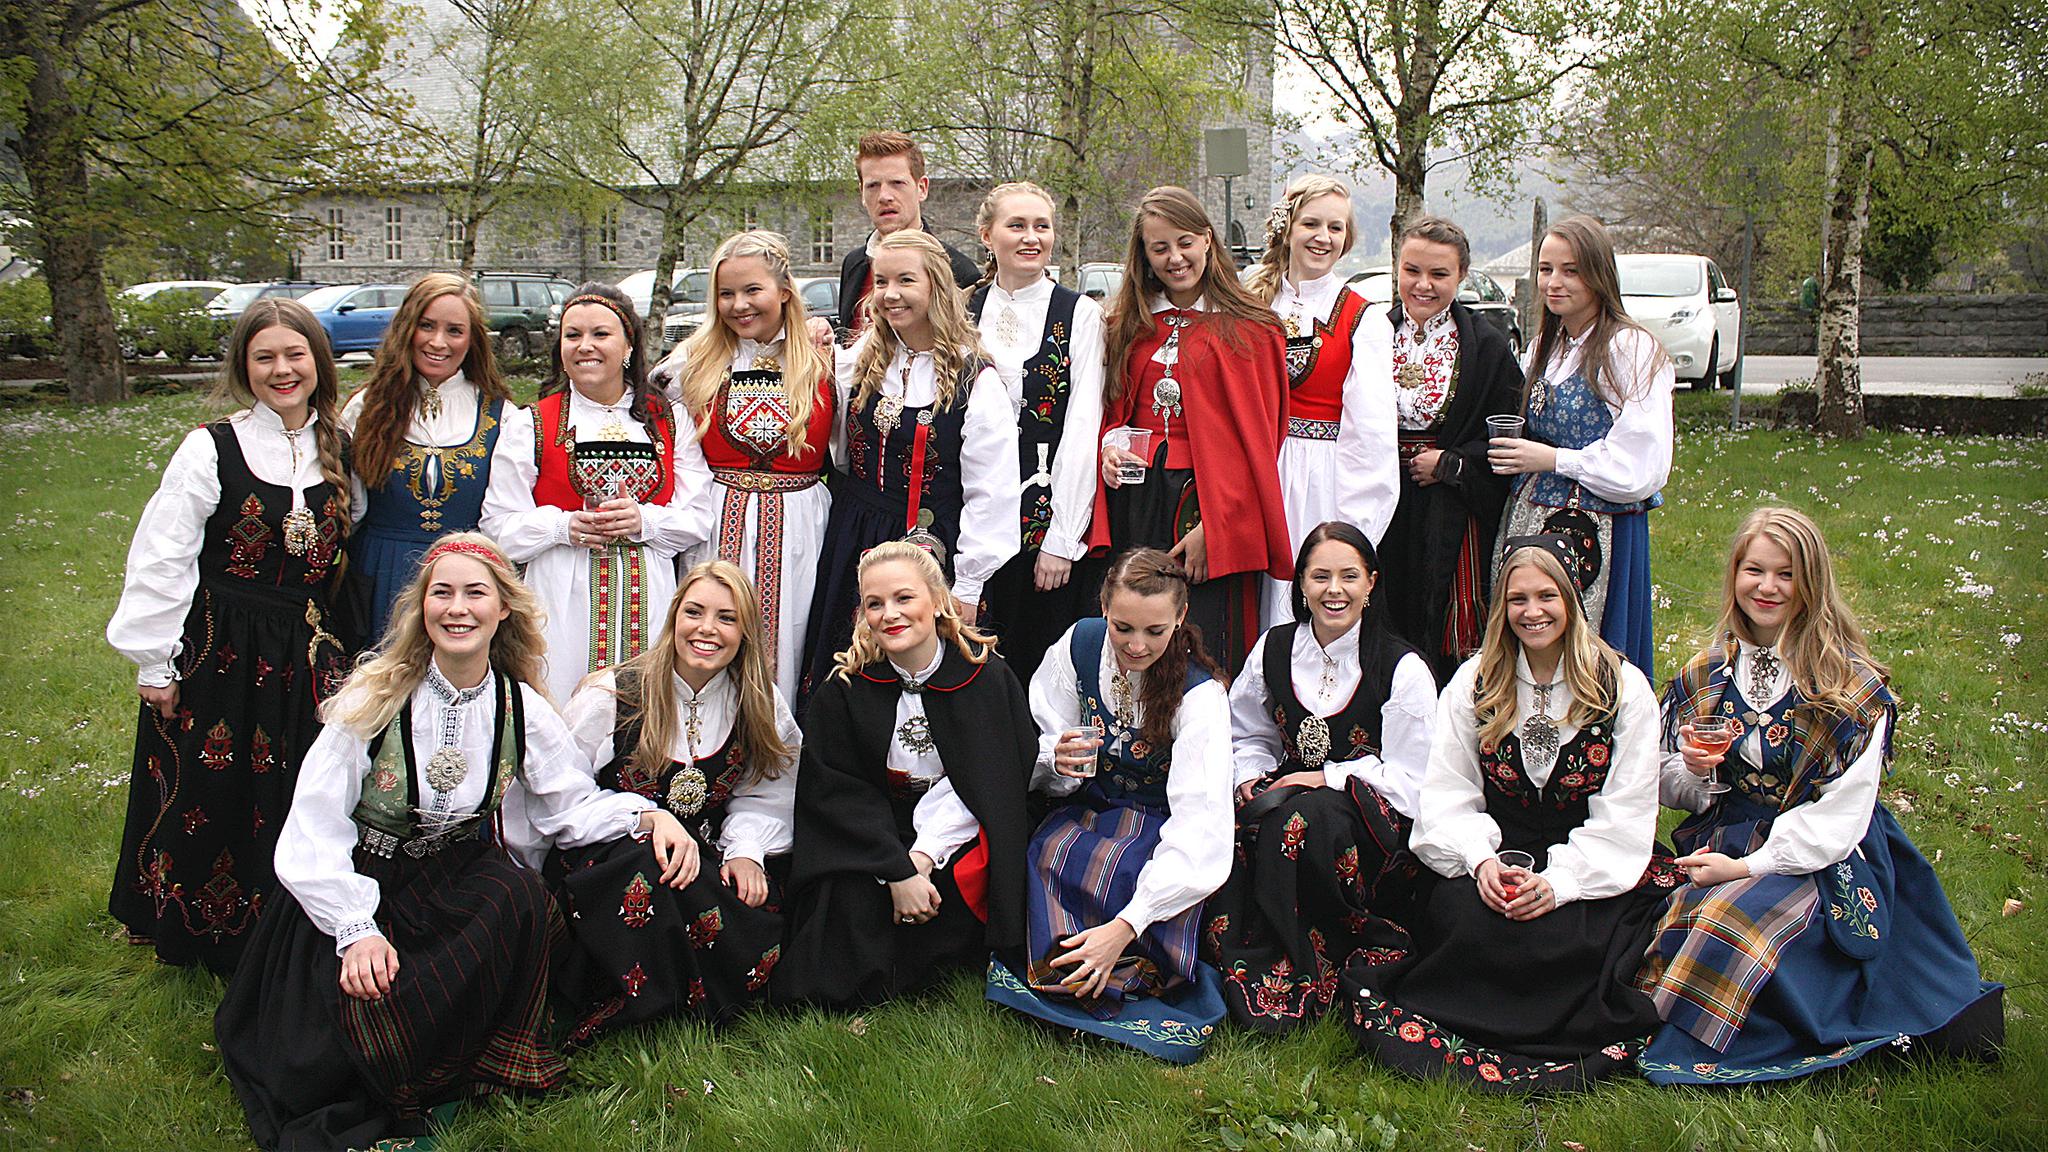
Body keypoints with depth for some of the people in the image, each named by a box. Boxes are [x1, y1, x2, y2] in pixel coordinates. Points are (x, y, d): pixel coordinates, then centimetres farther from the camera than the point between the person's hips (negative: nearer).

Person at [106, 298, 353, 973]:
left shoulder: (340, 450, 5)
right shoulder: (211, 449, -9)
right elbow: (161, 561, -8)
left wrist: (332, 646, 12)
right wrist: (155, 663, -9)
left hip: (304, 657, 4)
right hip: (216, 653, -3)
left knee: (293, 801, 8)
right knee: (209, 801, 6)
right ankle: (206, 940, 25)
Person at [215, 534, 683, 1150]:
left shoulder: (521, 708, -4)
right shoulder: (376, 698, -13)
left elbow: (573, 806, 2)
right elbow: (313, 829, -14)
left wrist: (648, 814, -18)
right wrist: (358, 930, -25)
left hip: (458, 878, 2)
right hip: (357, 886, -2)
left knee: (521, 894, -32)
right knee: (370, 1010, -30)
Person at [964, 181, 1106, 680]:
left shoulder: (1080, 313, -2)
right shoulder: (963, 312, 8)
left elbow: (1082, 429, -7)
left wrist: (1061, 537, -11)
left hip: (1052, 513, -3)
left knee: (1045, 668, 2)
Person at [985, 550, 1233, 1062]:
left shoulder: (1201, 694, -20)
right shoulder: (1080, 644, -8)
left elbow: (1199, 824, -28)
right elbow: (1040, 745, 3)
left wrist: (1125, 927, -38)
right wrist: (1056, 762, -26)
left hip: (1160, 823, -3)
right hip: (1087, 806, 4)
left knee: (1116, 867, -35)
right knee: (1049, 855, -30)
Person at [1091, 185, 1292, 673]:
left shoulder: (1249, 329, -1)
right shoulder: (1130, 326, 14)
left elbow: (1253, 440, -6)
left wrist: (1213, 525, -15)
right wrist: (1110, 444, -2)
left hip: (1209, 505, -4)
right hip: (1136, 501, 4)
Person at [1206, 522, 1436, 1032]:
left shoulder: (1402, 669, -5)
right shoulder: (1274, 650, 8)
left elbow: (1407, 781, -7)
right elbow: (1247, 737, 19)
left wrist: (1327, 778, -15)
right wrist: (1250, 779, -3)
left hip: (1374, 825, -4)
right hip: (1290, 790, 4)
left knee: (1298, 817, -37)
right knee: (1232, 823, -31)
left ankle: (1296, 979, -22)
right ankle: (1244, 964, -22)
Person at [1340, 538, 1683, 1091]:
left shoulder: (1623, 688, 1)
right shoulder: (1475, 682, 7)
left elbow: (1624, 816, -4)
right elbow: (1447, 793, 3)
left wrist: (1560, 880, -18)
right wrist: (1480, 860, -17)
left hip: (1588, 866, -1)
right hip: (1494, 857, 1)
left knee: (1571, 940, -31)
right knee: (1463, 918, -31)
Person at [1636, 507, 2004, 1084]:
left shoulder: (1852, 684, -8)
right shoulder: (1706, 673, 6)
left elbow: (1843, 810, -12)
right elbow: (1674, 787, 13)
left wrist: (1750, 867, -18)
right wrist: (1692, 771, -12)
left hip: (1822, 863, -4)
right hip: (1724, 840, 4)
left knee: (1733, 918, -31)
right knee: (1677, 917, -28)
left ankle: (1685, 1053, -14)